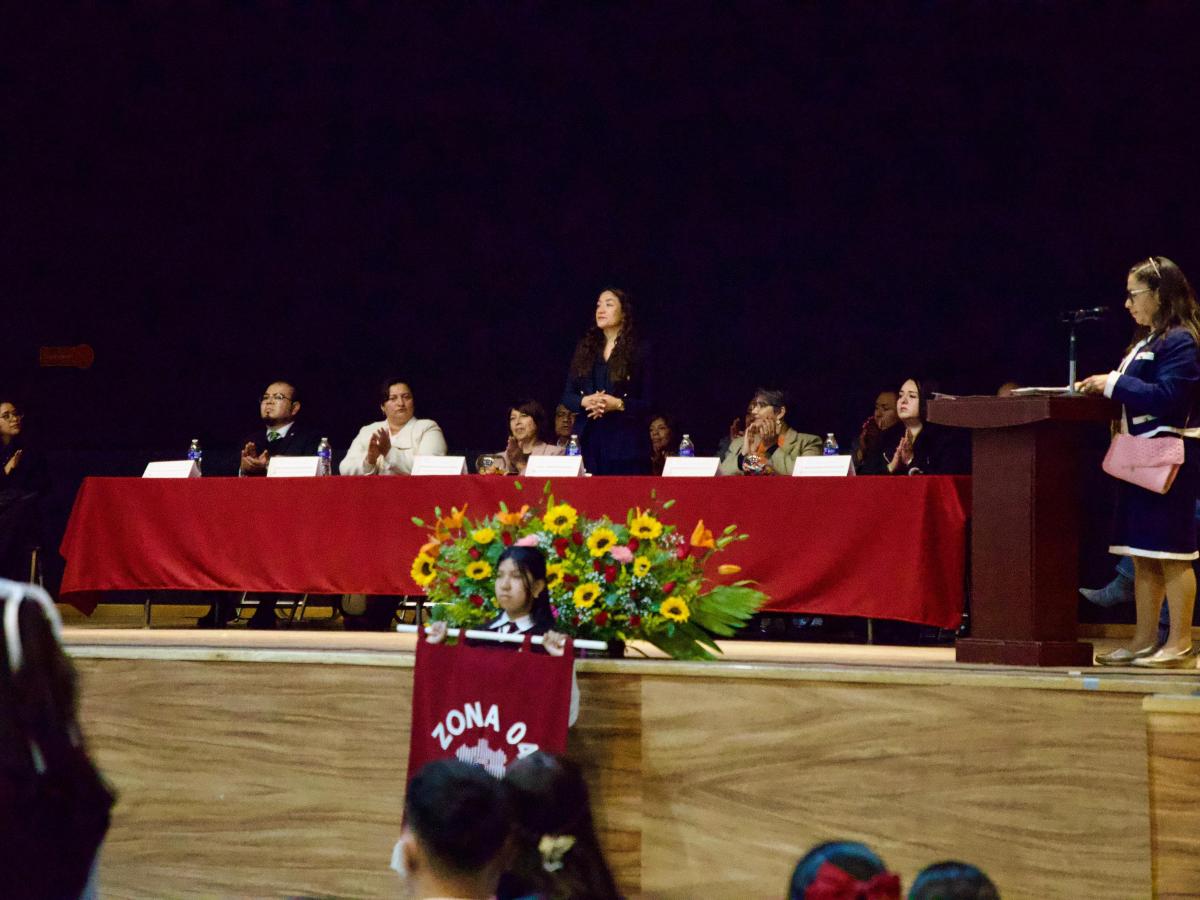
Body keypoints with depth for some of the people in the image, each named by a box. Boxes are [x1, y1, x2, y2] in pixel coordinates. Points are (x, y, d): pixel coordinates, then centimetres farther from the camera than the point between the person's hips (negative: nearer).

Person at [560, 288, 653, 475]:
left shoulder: (639, 352, 4)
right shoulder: (585, 348, 15)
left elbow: (648, 403, -1)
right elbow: (567, 396, 14)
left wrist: (618, 404, -17)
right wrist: (585, 401, -8)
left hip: (626, 443, -3)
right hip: (589, 441, 3)